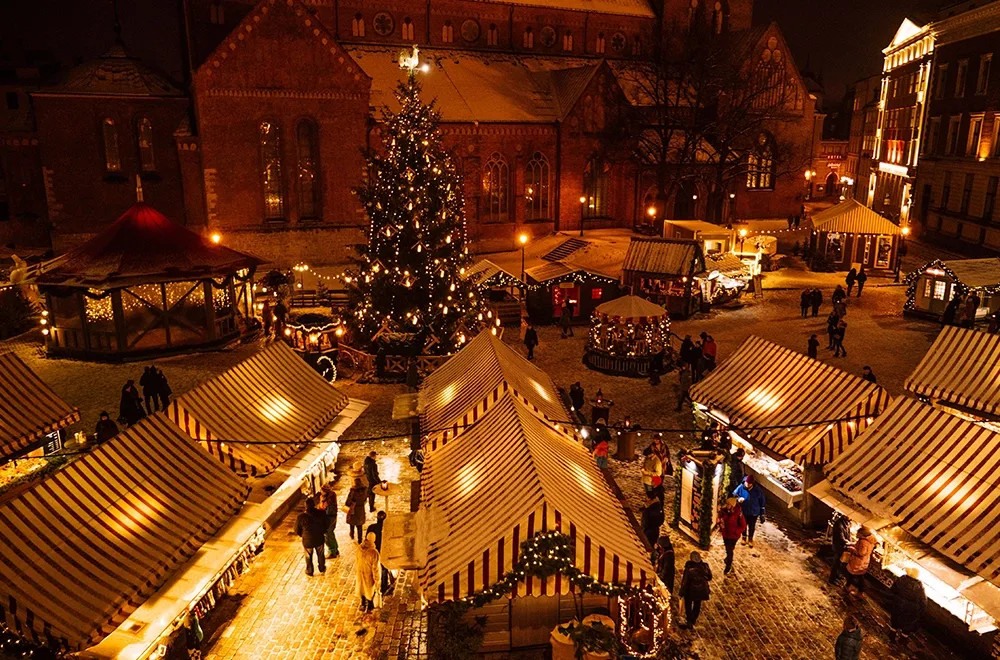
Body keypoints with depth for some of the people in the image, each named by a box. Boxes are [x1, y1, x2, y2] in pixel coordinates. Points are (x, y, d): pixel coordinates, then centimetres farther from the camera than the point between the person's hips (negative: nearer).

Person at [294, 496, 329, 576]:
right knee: (320, 555, 27)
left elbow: (297, 531, -10)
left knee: (308, 557, 24)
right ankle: (322, 568, 47)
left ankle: (309, 572, 43)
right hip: (319, 539, 2)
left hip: (307, 540, -1)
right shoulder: (321, 514, -19)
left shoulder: (301, 517, -24)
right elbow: (327, 524, -3)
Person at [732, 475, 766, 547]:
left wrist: (762, 515, 0)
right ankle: (744, 538, 47)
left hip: (754, 513, 0)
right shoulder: (740, 488, -17)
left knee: (752, 527, 18)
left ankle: (750, 539, 43)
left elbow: (762, 503, -4)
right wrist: (738, 499, -30)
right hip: (743, 512, 0)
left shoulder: (757, 491, -15)